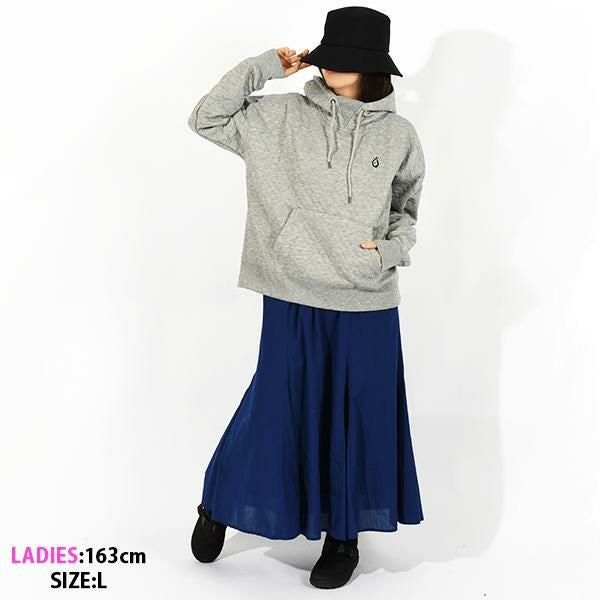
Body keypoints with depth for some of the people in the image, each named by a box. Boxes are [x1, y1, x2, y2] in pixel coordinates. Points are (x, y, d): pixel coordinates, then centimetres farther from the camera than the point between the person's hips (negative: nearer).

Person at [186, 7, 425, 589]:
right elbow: (207, 118, 2)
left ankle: (344, 536, 29)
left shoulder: (398, 134, 4)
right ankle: (218, 505, 34)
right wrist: (264, 66, -1)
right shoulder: (282, 117, 1)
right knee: (276, 407, 9)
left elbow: (407, 209, 13)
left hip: (367, 302, 1)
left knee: (358, 414, 9)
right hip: (293, 298, -1)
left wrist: (390, 250, -6)